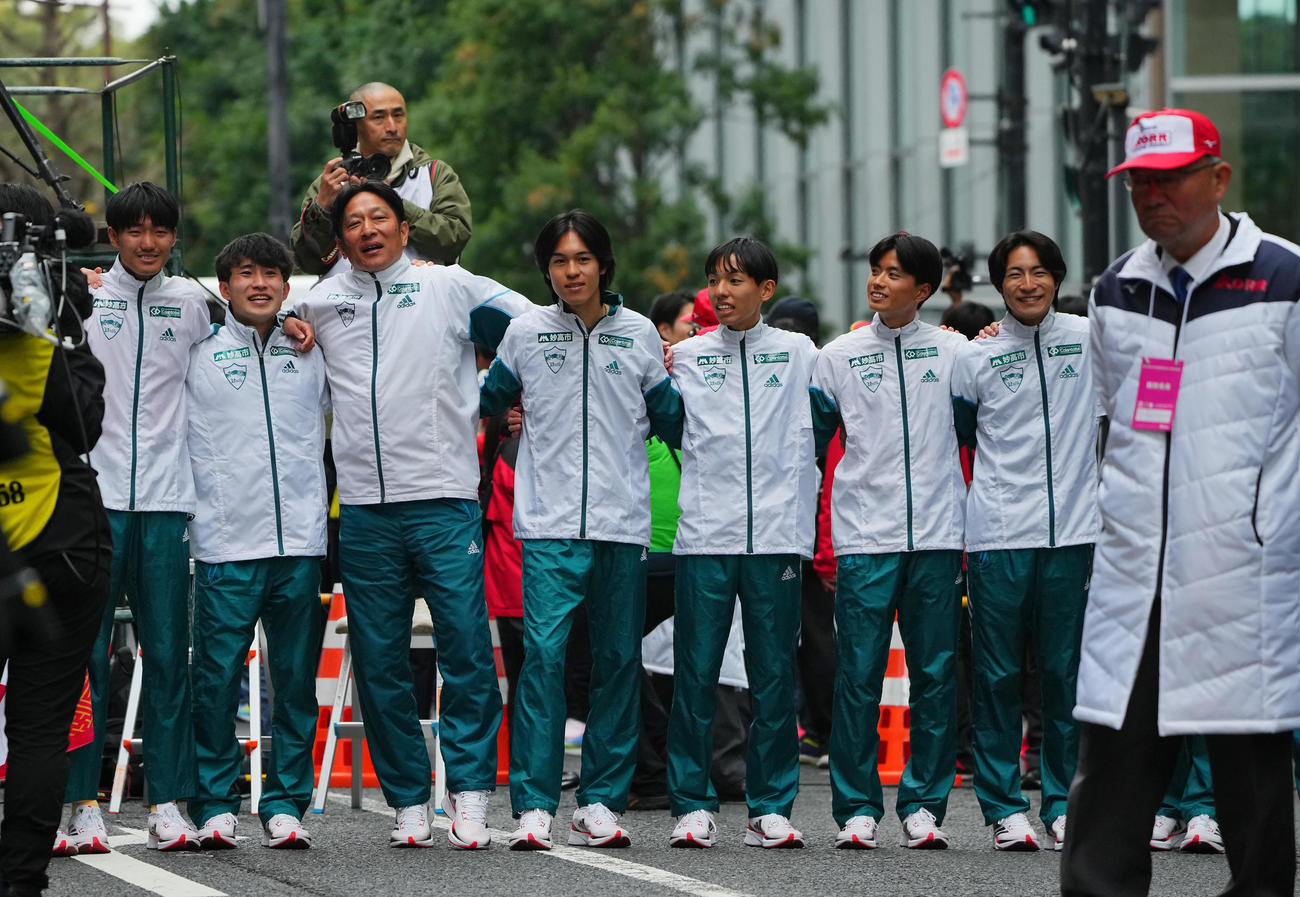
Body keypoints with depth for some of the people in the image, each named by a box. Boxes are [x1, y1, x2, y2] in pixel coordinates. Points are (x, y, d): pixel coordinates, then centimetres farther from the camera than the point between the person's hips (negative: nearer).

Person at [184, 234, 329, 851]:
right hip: (225, 542, -3)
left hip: (300, 542, 3)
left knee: (296, 679, 4)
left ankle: (286, 804, 10)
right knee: (217, 678, -4)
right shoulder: (198, 354, 6)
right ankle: (214, 805, 5)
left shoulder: (311, 354, 14)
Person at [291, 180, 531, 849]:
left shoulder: (450, 288, 6)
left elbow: (540, 328, 11)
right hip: (364, 509, 3)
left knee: (466, 647, -9)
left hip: (444, 499, -3)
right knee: (379, 662, 3)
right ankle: (408, 801, 10)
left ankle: (469, 794, -5)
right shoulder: (319, 304, 13)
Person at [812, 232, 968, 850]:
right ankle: (857, 808, 3)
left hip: (937, 535, 1)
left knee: (935, 675, 3)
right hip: (864, 537, -1)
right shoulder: (838, 357, 7)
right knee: (859, 675, -3)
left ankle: (923, 804, 10)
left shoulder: (953, 352, 8)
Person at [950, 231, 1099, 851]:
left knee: (1066, 672, 5)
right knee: (998, 674, -1)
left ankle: (1065, 802, 12)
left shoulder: (1088, 339, 5)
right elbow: (955, 435, 16)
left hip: (1071, 530, 1)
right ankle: (1004, 807, 5)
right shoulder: (976, 357, 5)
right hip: (999, 536, -1)